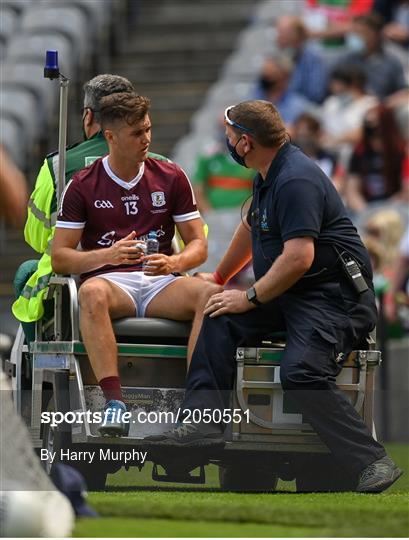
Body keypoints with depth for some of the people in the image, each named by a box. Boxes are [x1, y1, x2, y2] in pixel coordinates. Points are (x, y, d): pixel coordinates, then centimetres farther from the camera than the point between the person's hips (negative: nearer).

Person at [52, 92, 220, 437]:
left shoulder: (171, 178, 12)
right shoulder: (83, 186, 6)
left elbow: (199, 245, 10)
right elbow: (60, 258, 2)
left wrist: (174, 263, -13)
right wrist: (109, 255, -16)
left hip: (161, 283, 2)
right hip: (110, 281, -2)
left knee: (211, 295, -31)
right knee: (92, 293, -39)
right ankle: (114, 402, -49)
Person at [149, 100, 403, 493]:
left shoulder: (296, 181, -19)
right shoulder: (268, 174, 14)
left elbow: (299, 258, -27)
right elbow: (252, 228, 34)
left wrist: (250, 298, -17)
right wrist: (220, 277, 42)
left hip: (334, 298, -10)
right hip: (286, 297, 10)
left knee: (301, 373, -29)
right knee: (218, 321, -5)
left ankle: (372, 463, -27)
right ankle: (203, 424, -11)